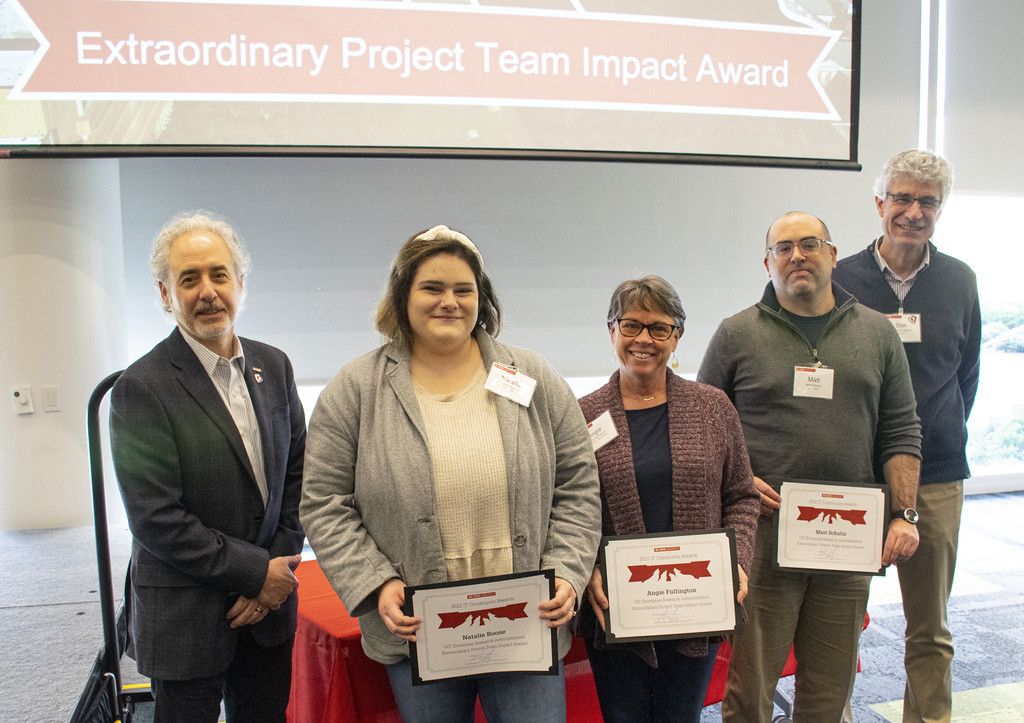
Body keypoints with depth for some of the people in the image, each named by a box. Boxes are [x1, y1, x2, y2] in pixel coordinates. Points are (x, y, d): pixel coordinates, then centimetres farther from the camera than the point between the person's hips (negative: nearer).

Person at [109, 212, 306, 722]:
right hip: (184, 618, -4)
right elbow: (155, 520, -18)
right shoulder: (140, 388, -15)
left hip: (269, 605, 5)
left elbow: (297, 473, 5)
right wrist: (257, 571, -14)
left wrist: (280, 569, -5)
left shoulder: (273, 366, 3)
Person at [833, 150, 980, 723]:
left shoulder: (959, 281, 7)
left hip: (935, 477, 2)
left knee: (931, 630, 12)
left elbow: (967, 374, 17)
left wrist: (945, 436, 11)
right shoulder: (842, 279, -1)